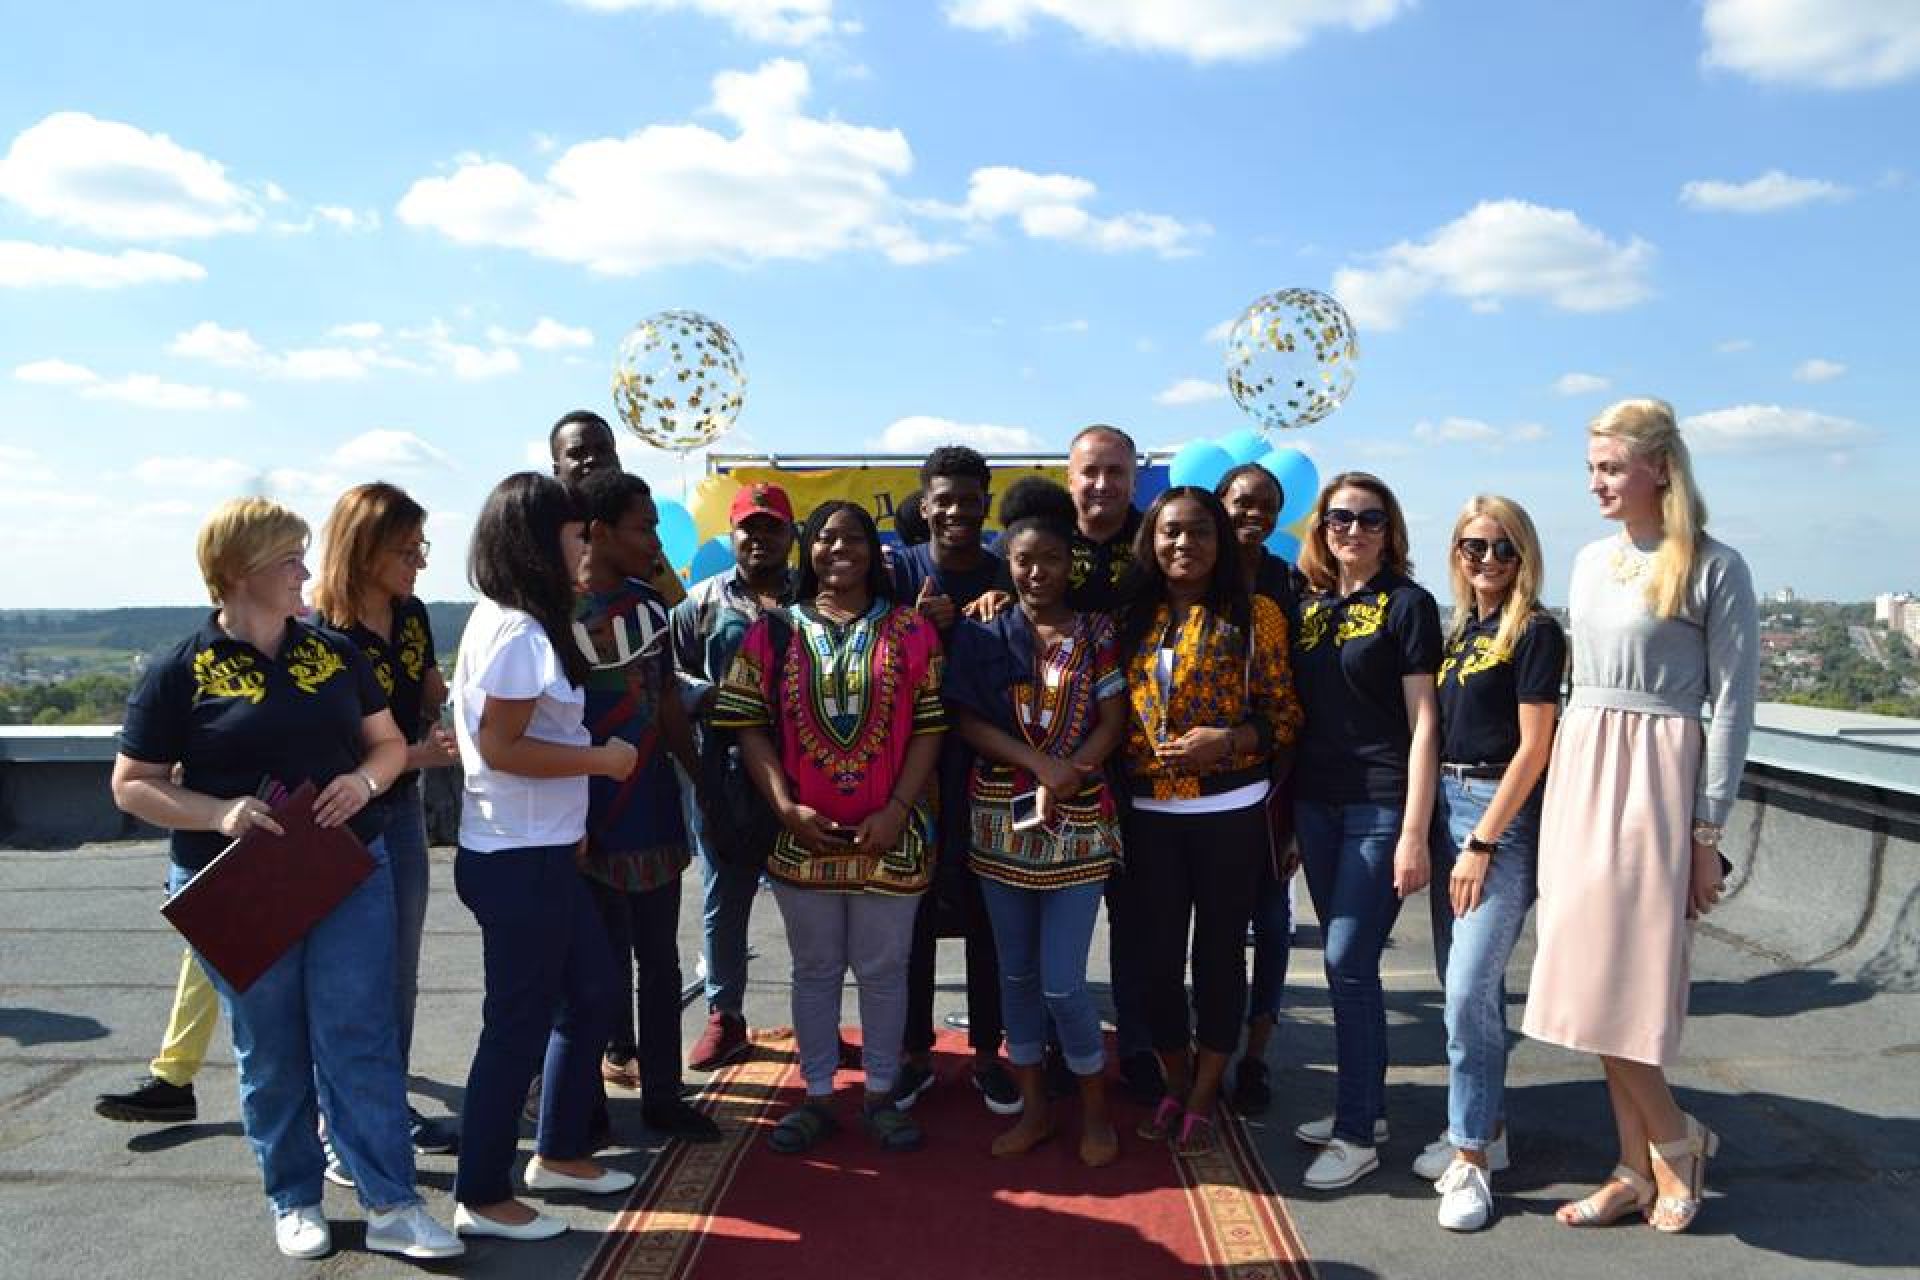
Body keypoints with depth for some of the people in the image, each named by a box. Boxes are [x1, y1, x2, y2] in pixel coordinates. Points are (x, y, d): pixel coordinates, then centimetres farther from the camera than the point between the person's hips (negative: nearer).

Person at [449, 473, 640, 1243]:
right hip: (517, 860, -10)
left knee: (591, 992, 19)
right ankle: (482, 1198, 15)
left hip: (542, 851, 10)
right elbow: (500, 748, -23)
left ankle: (560, 1152, 32)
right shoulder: (517, 634, -19)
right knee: (519, 1022, 1)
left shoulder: (521, 624, 12)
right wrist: (601, 760, -15)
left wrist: (570, 815, 13)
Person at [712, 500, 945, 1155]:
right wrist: (786, 806, -11)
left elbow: (929, 727, -2)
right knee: (815, 968, 13)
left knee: (883, 969, 10)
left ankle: (881, 1095, 25)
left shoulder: (910, 630, 1)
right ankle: (817, 1095, 25)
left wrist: (897, 810, -11)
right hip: (803, 836, 1)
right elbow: (750, 725, 0)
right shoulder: (774, 632, 3)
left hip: (890, 836, -1)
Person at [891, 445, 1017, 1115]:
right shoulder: (899, 572, 0)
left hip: (986, 770, 1)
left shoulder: (1008, 579, 2)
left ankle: (988, 1054, 23)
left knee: (986, 915, 9)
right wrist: (923, 627, -20)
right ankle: (914, 1054, 23)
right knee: (913, 911, 8)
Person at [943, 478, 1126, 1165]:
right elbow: (967, 720, -5)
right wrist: (1040, 764, -16)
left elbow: (1112, 720, -3)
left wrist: (1066, 781, -17)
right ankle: (1033, 1107, 26)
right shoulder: (983, 630, 3)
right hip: (999, 821, 2)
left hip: (1076, 824, -2)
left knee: (1061, 981, -4)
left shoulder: (1095, 631, 2)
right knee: (1016, 972, 11)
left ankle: (1095, 1108, 18)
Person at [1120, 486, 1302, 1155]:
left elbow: (1283, 716, -2)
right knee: (1158, 954, 8)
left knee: (1218, 952, 7)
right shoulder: (1135, 618, 8)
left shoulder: (1254, 614, -2)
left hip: (1229, 811, -3)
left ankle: (1202, 1100, 22)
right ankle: (1175, 1087, 27)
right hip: (1149, 812, 3)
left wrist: (1227, 740, -16)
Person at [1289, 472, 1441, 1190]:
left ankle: (1357, 1136, 5)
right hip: (1316, 802, 6)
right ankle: (1364, 1105, 26)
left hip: (1380, 806, -6)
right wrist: (1285, 816, 12)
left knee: (1347, 962, -7)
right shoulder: (1308, 606, 11)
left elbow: (1423, 724, -8)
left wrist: (1414, 833, -14)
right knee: (1348, 962, 13)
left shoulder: (1407, 604, -4)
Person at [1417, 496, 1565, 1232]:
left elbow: (1533, 746, -12)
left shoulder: (1534, 633, -8)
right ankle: (1484, 1128, 27)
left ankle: (1471, 1160, 1)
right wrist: (1424, 827, 7)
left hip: (1503, 814, -7)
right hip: (1448, 806, 7)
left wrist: (1482, 843, -15)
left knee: (1469, 991, -9)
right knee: (1466, 986, 13)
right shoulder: (1458, 631, 13)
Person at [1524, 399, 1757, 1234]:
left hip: (1654, 778, -6)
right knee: (1593, 978, 7)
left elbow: (1732, 704, -8)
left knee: (1614, 975, -7)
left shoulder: (1714, 568, -7)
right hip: (1578, 774, 7)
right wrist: (1568, 782, 14)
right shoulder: (1591, 561, 12)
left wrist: (1708, 833, -10)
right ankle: (1640, 1168, 18)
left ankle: (1673, 1137, 18)